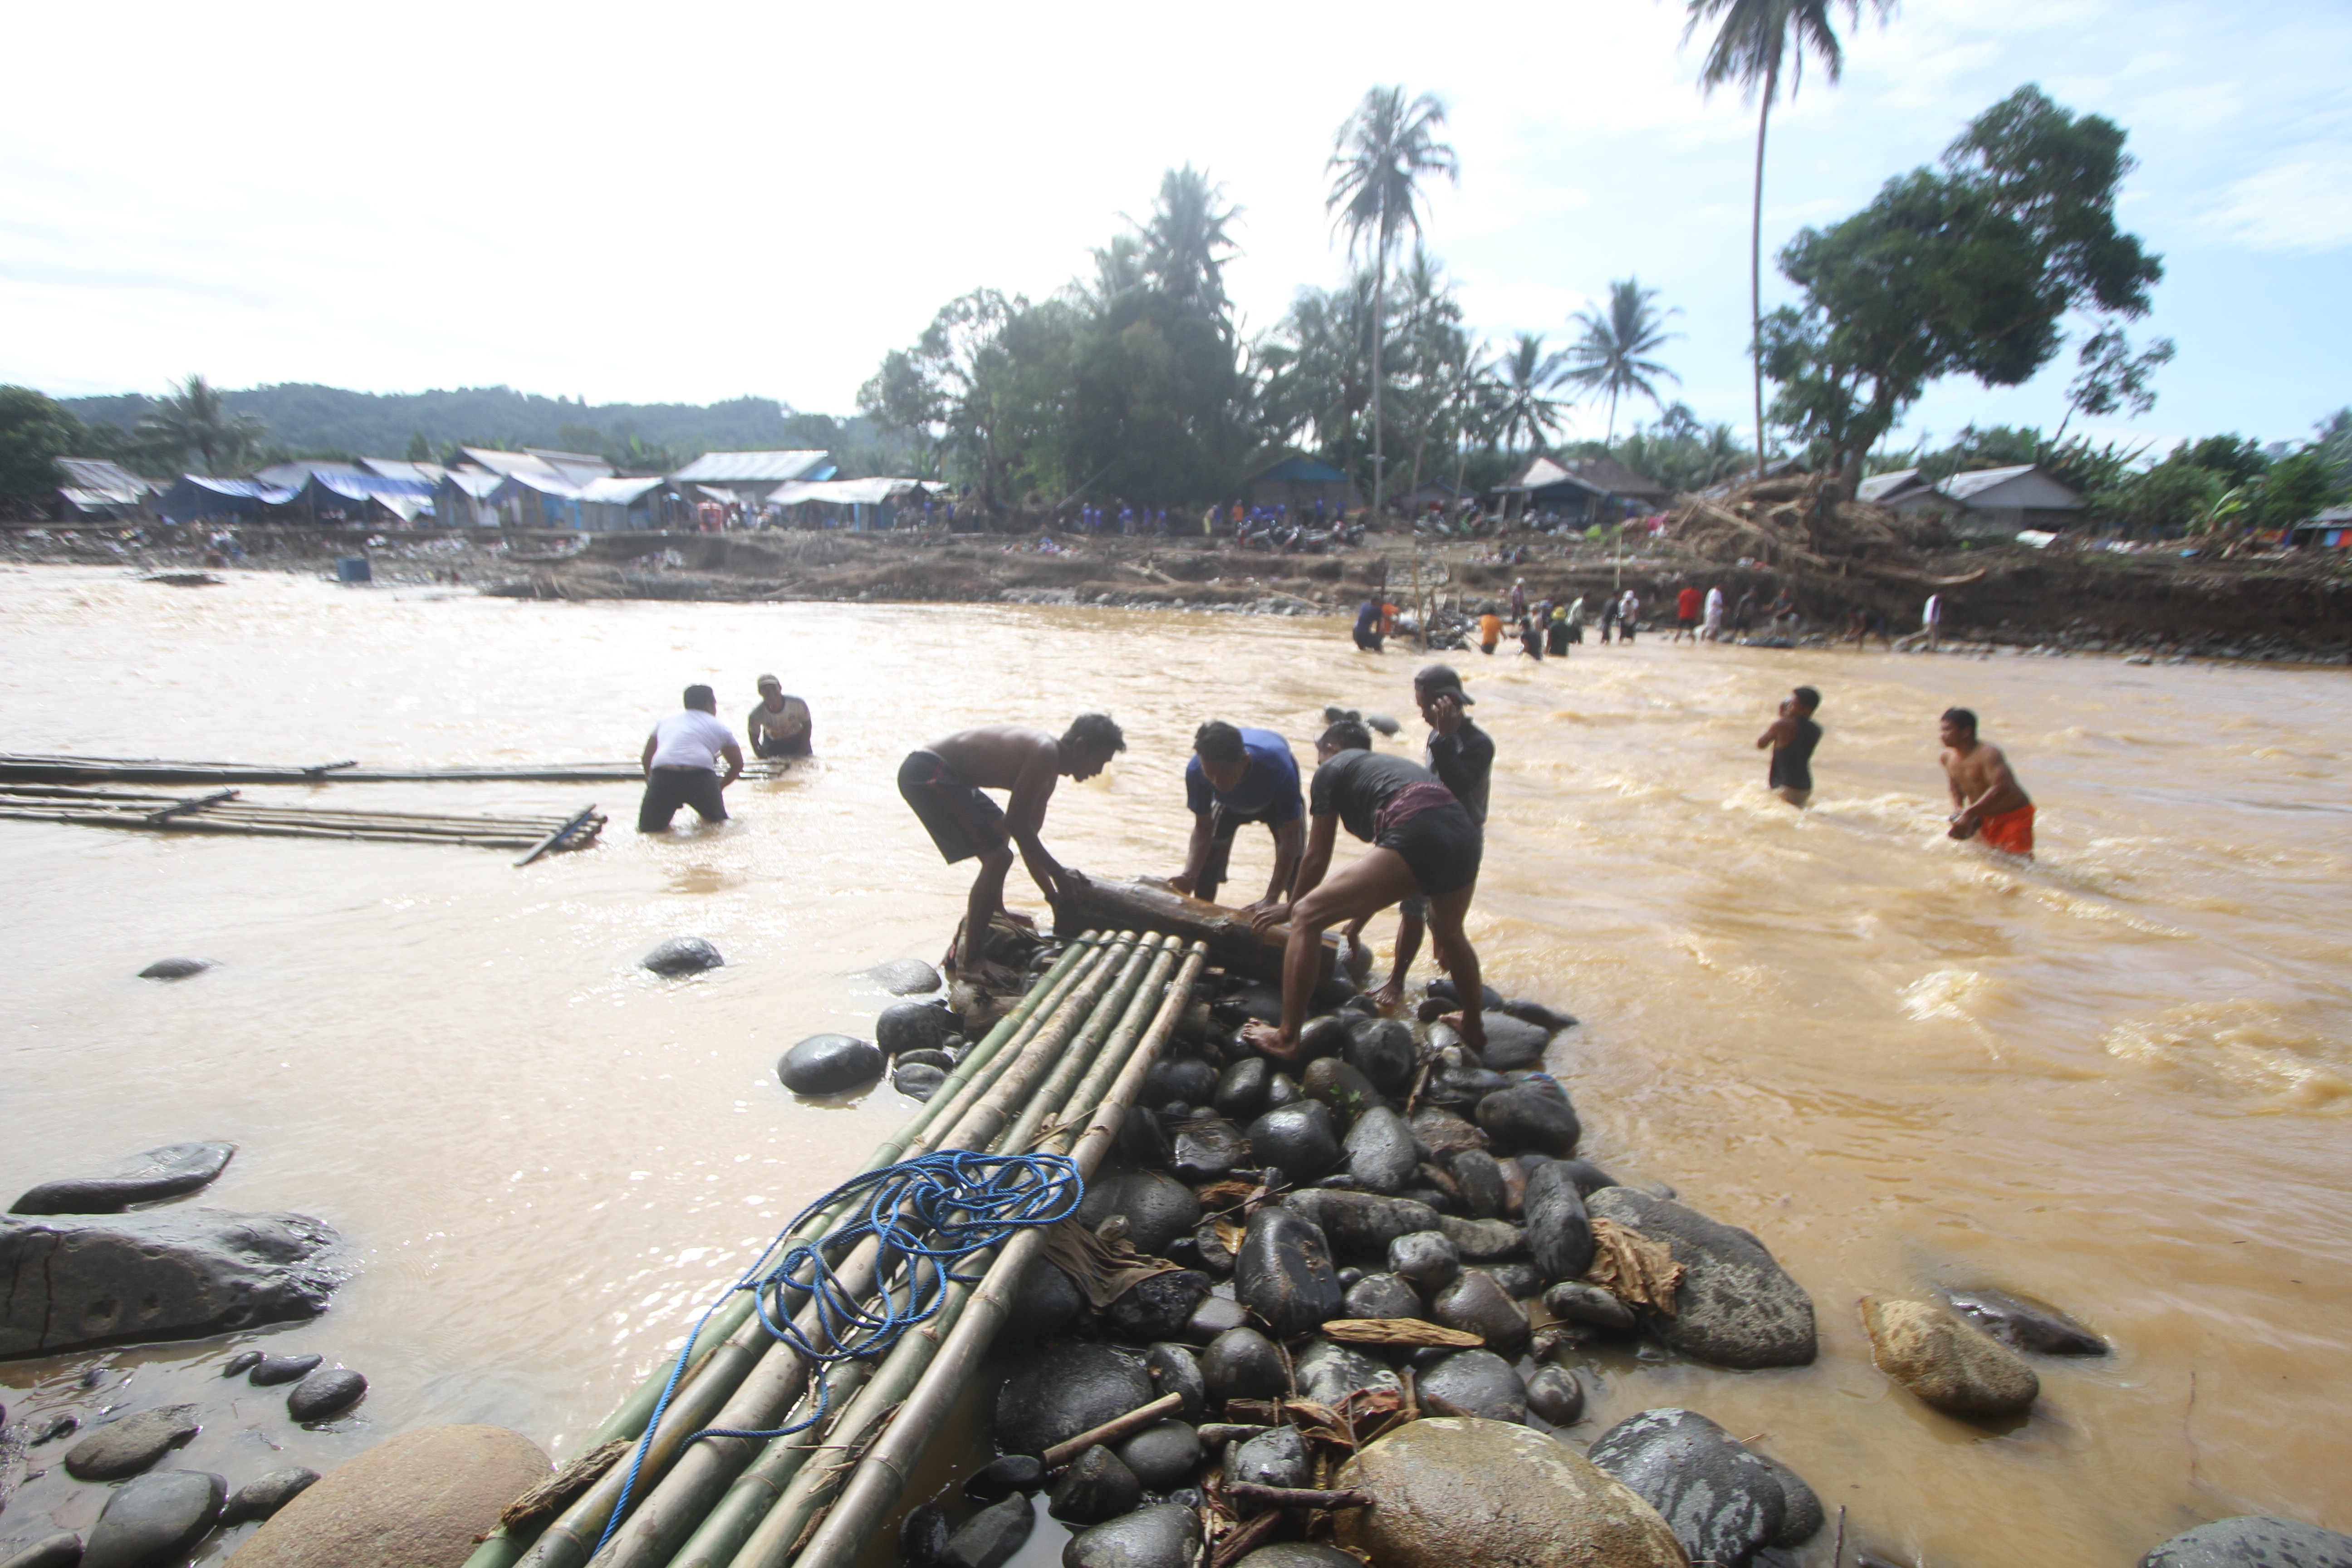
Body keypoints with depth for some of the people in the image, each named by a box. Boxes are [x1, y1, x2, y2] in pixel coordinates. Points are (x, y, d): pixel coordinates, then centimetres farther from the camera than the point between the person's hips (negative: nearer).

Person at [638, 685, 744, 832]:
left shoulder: (666, 721, 29)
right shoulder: (719, 727, 23)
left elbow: (646, 759, 27)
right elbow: (738, 765, 26)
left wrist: (652, 785, 37)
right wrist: (721, 786, 39)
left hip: (663, 775, 1)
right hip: (701, 776, -1)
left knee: (647, 827, 13)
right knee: (716, 819, 23)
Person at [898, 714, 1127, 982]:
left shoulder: (1050, 773, 14)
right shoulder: (1045, 753, -17)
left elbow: (1028, 838, 22)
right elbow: (1017, 822, -18)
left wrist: (1055, 896, 23)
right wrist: (1058, 872, -10)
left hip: (943, 774, 11)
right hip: (926, 773, -11)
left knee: (1000, 831, 31)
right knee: (998, 857, -15)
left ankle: (993, 912, 52)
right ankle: (971, 962, -9)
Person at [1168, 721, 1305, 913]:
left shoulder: (1277, 767, -46)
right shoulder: (1196, 771, -39)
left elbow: (1289, 838, -41)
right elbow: (1203, 828, -26)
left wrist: (1271, 899, -48)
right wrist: (1189, 876, -43)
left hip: (1276, 800, -2)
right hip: (1229, 803, 2)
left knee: (1295, 862, -16)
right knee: (1209, 853, -10)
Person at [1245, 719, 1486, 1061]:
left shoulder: (1332, 769, 20)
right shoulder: (1396, 765, 39)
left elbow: (1317, 859, 21)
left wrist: (1291, 907, 37)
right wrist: (1361, 914, 56)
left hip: (1417, 836, -8)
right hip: (1468, 836, 8)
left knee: (1307, 918, 0)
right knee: (1449, 932, 37)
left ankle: (1287, 1039, -2)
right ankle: (1474, 1028, 53)